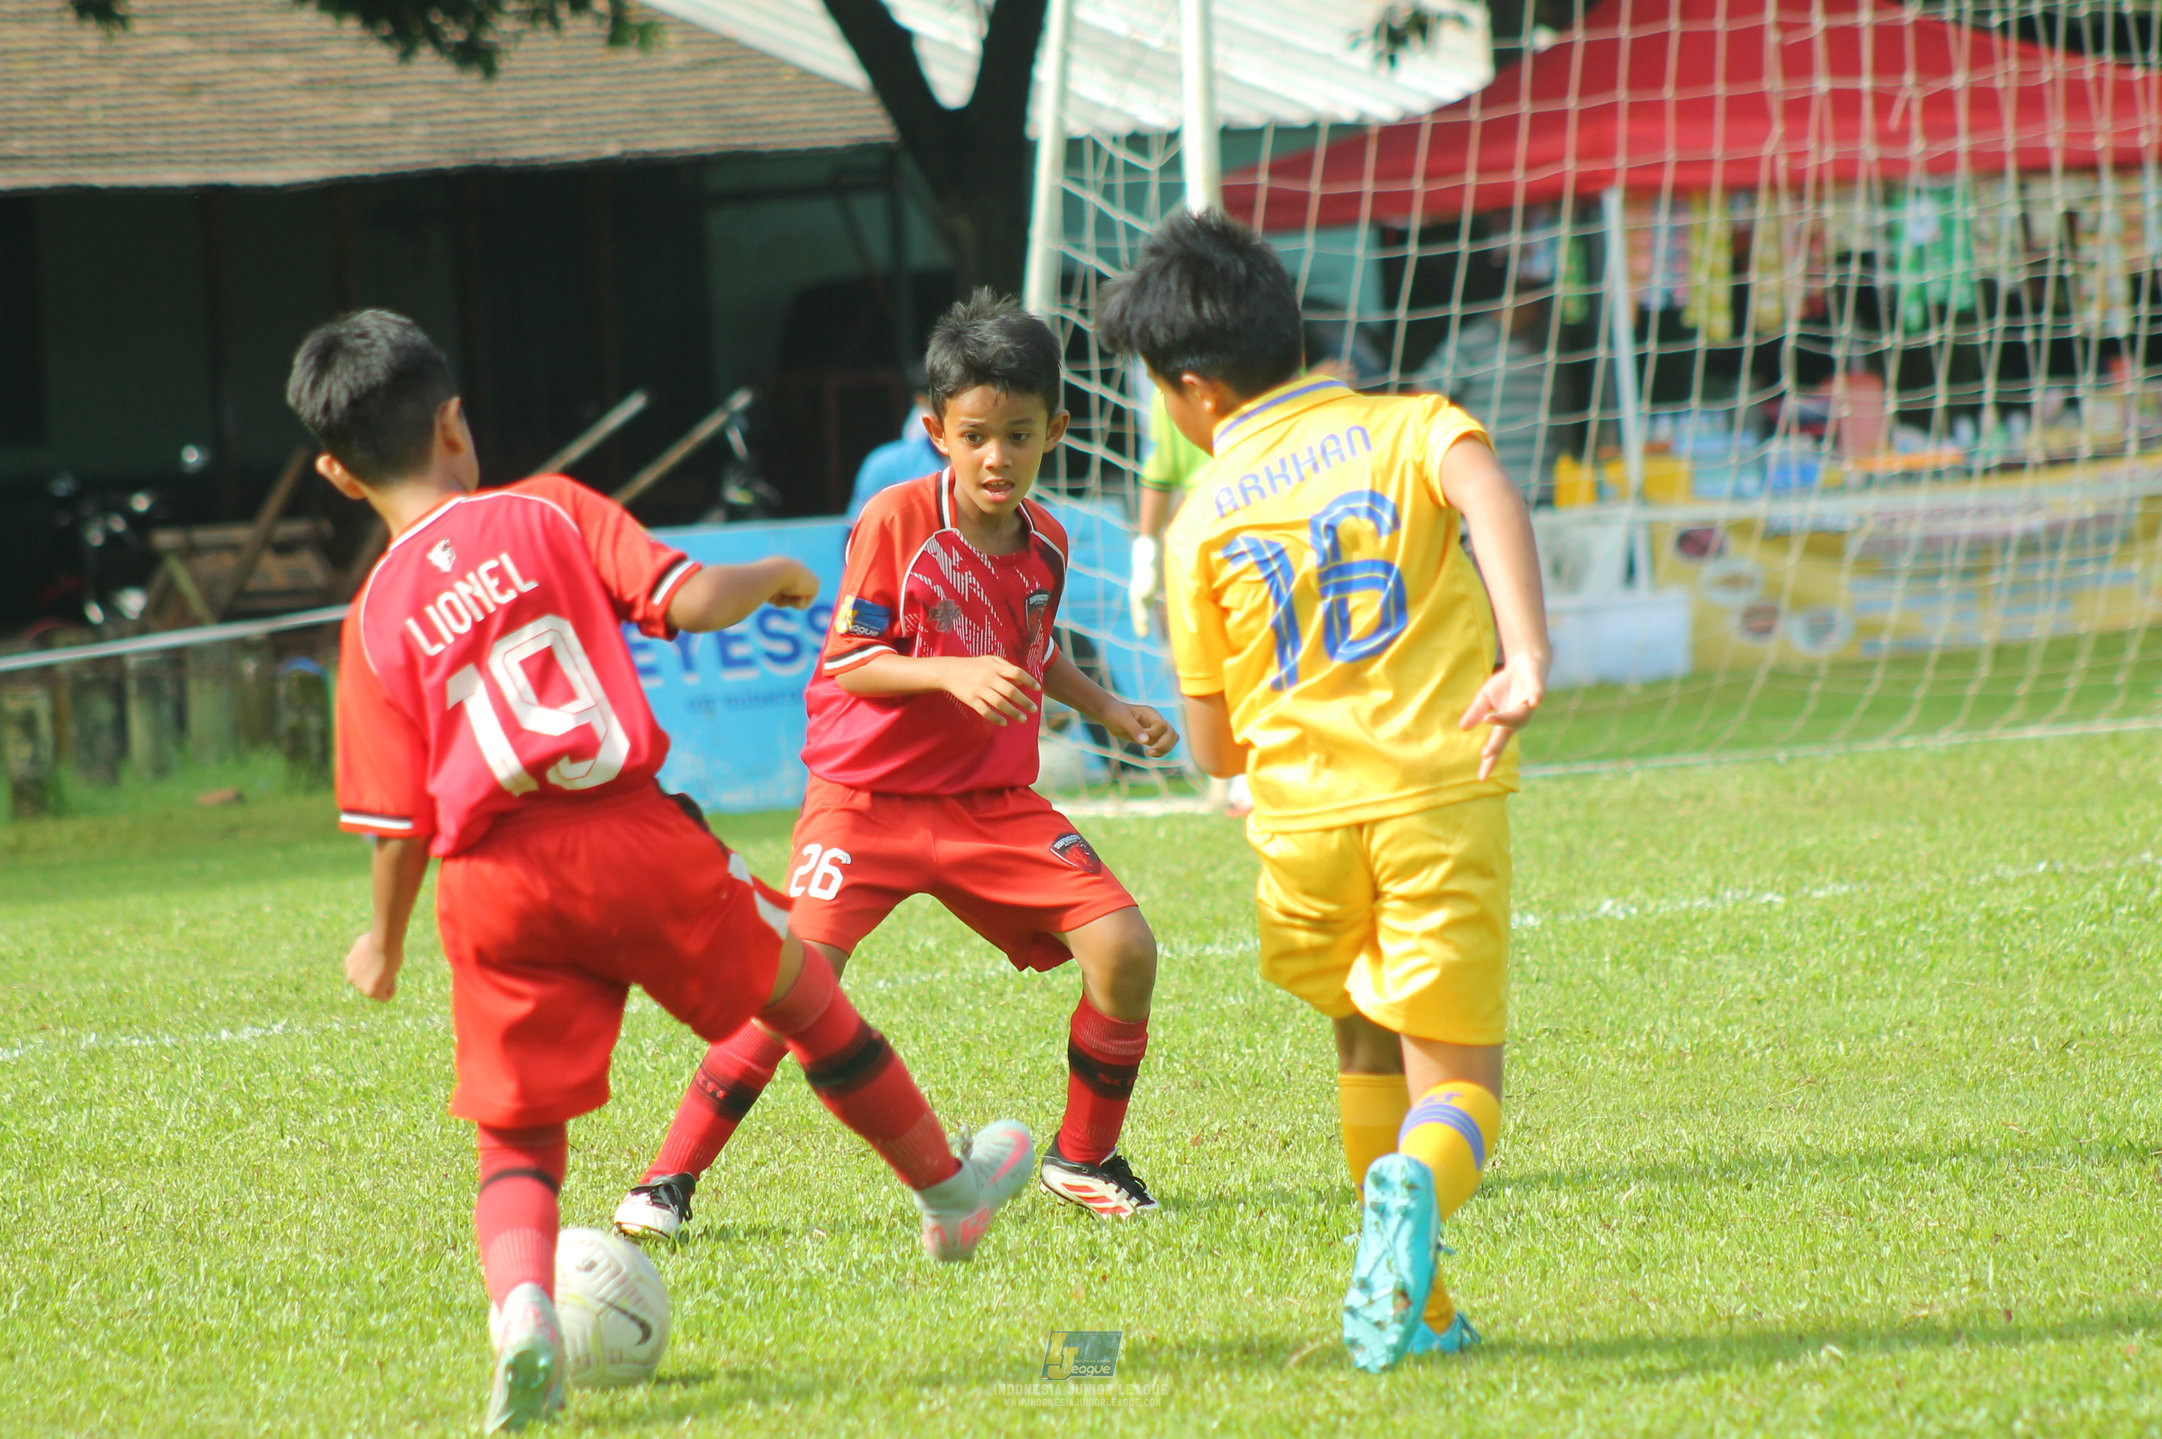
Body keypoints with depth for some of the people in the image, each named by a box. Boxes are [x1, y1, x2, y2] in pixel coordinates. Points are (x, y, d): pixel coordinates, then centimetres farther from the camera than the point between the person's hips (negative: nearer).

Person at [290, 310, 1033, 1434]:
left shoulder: (376, 621, 4)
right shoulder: (547, 516, 1)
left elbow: (401, 825, 2)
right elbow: (685, 601, -8)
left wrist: (383, 945, 18)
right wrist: (772, 576, 13)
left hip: (493, 884, 0)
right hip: (630, 836, 0)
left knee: (517, 1138, 10)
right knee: (801, 987, 24)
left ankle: (521, 1308, -19)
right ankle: (949, 1192, 38)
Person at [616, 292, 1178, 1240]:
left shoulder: (1044, 542, 5)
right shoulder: (896, 521, -13)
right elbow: (849, 661, -16)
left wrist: (1106, 708, 13)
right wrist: (953, 674, -29)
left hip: (994, 803, 5)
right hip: (868, 796, -5)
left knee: (1124, 949, -10)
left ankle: (1083, 1159, 11)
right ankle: (670, 1178, -9)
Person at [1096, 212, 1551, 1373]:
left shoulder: (1202, 520, 6)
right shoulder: (1407, 425, 7)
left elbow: (1212, 745, 9)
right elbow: (1488, 497, -18)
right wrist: (1524, 657, -26)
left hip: (1301, 815, 1)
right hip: (1439, 801, -1)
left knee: (1365, 1039, 25)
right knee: (1458, 1090, 1)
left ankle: (1410, 1309, 22)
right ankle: (1415, 1187, -33)